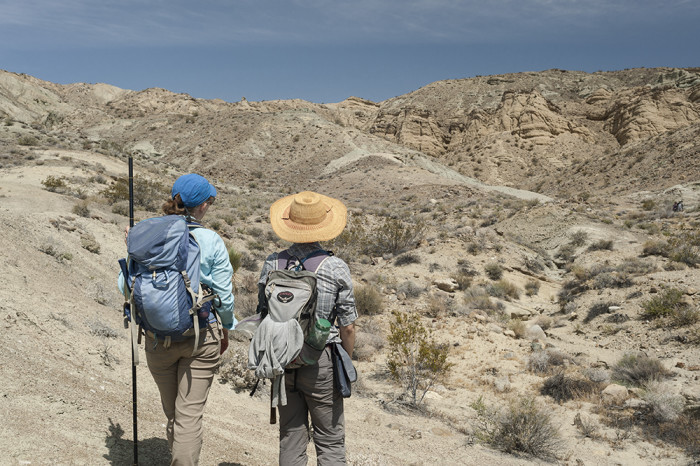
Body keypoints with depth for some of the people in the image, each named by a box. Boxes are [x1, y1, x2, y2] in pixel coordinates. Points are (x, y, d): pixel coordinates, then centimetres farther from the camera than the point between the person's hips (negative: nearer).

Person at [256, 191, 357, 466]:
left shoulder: (272, 264, -3)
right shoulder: (336, 268, -12)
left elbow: (263, 317, 4)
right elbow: (347, 327, -8)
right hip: (321, 362, -3)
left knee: (290, 438, 15)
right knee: (330, 442, 10)